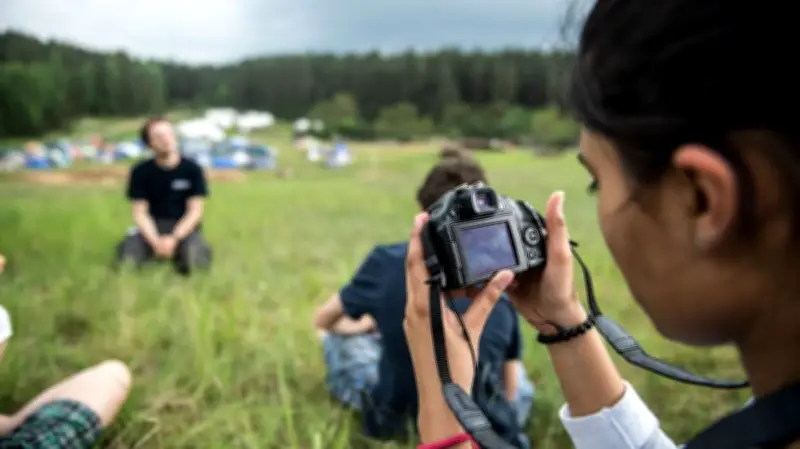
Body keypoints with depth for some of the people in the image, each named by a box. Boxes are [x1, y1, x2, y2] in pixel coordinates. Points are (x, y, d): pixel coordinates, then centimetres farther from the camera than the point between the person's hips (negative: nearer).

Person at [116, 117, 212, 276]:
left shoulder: (192, 169, -4)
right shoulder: (141, 172, 0)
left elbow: (195, 211, -5)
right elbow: (140, 212, -1)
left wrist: (174, 239, -19)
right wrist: (155, 241, -18)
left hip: (184, 227, -1)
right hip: (152, 228, 1)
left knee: (193, 255, -34)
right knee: (127, 254, -28)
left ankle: (180, 256, 2)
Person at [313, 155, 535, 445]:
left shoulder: (388, 261, -12)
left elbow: (322, 321, 7)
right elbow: (510, 389, -3)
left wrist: (362, 326, 28)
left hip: (394, 418, -1)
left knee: (340, 335, 23)